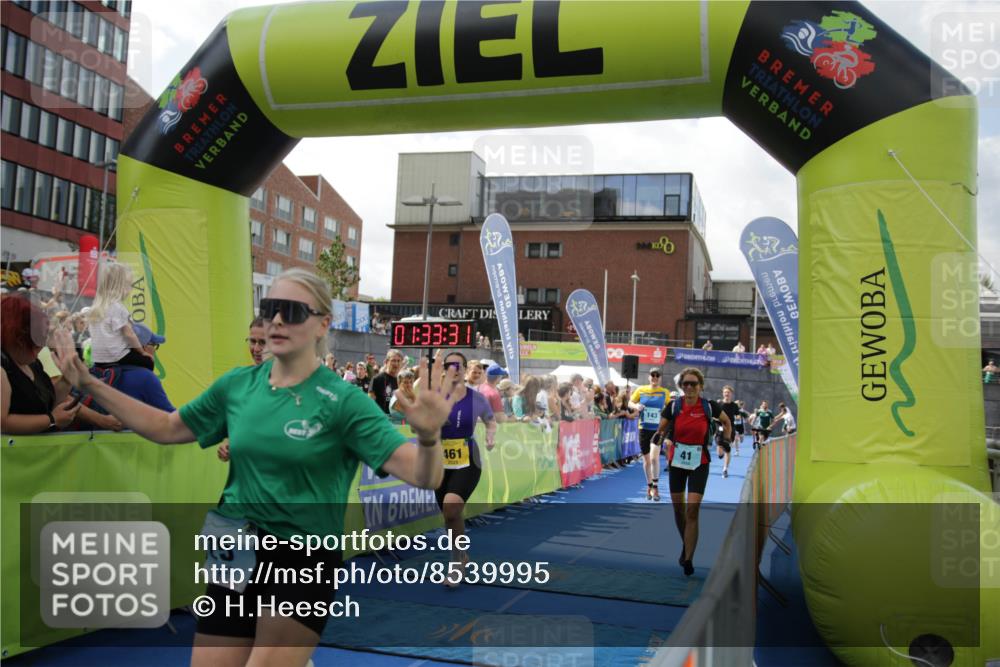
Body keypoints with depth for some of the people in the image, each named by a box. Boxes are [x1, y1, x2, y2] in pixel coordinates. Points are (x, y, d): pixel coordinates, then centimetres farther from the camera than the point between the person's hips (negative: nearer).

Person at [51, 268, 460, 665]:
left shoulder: (342, 400, -13)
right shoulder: (237, 384, 1)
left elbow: (422, 476, -19)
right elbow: (167, 428, 16)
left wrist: (428, 435, -41)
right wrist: (89, 385, 10)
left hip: (304, 563, -5)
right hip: (236, 558, 5)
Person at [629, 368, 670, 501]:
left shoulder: (665, 392, 1)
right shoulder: (640, 390, 1)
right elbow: (630, 403, 8)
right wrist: (636, 406, -13)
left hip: (658, 429, -2)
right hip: (644, 428, 2)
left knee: (654, 457, -19)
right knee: (646, 460, 10)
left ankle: (655, 487, -6)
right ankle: (649, 486, 29)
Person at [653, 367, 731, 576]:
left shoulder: (709, 407, -9)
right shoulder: (673, 406, -7)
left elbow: (727, 422, 11)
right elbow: (660, 430, 6)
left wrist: (726, 441, 2)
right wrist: (663, 438, -10)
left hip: (699, 462, -2)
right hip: (677, 460, 2)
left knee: (692, 509, -12)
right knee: (678, 507, 11)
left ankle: (688, 559, -5)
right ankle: (686, 545, 37)